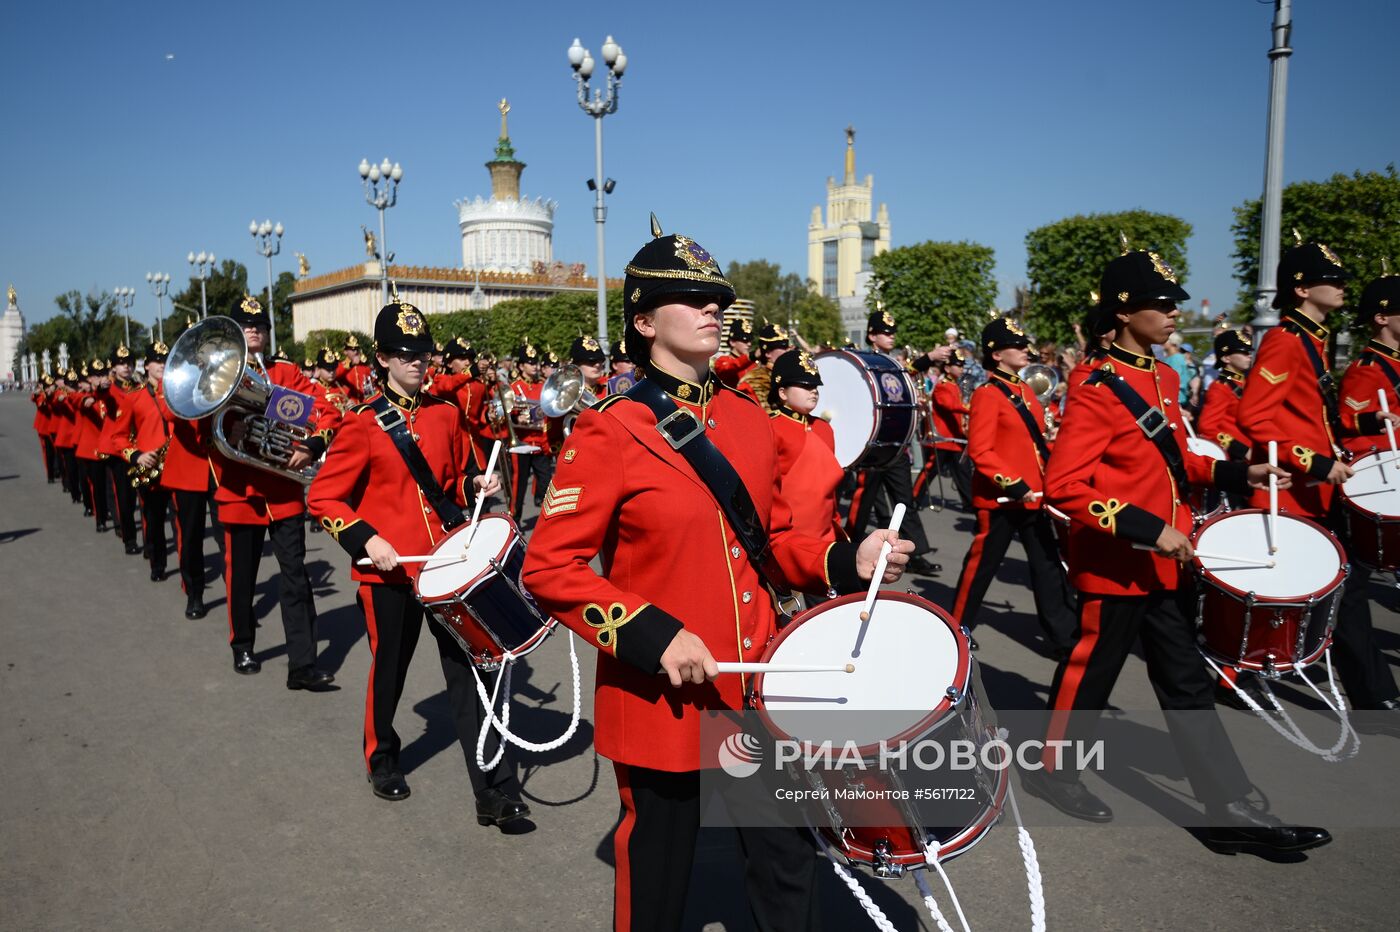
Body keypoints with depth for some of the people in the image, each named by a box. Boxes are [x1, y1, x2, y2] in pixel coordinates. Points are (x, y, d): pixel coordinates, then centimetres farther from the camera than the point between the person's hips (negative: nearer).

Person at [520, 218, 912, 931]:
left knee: (788, 865, 17)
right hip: (662, 694, -5)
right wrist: (653, 636, -23)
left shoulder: (749, 420, 4)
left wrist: (847, 562, -4)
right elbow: (548, 568, -13)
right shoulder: (608, 433, -13)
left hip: (759, 680, 5)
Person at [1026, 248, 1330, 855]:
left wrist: (1238, 474, 7)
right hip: (1115, 567, -8)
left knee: (1188, 685, 13)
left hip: (1165, 564, 9)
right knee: (1091, 674, 8)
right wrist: (1147, 529, -27)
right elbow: (1063, 486, -24)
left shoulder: (1164, 378, 9)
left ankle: (1229, 811, 21)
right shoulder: (1097, 393, -18)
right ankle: (1051, 770, 30)